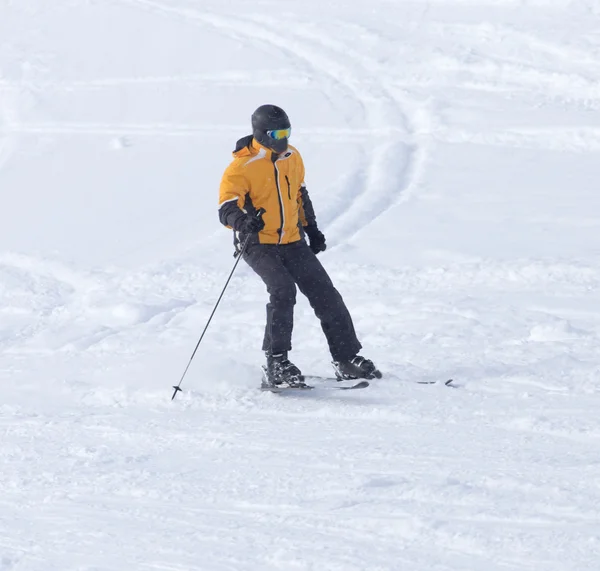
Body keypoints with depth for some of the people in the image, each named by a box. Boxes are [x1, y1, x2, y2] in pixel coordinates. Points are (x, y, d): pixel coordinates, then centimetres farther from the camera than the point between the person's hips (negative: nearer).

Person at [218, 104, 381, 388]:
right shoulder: (242, 168, -14)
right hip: (258, 244, -6)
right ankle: (276, 364, -22)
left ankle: (348, 359, 9)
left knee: (325, 294, 0)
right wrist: (243, 221, -43)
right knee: (283, 290, -28)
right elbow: (227, 207, -22)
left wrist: (311, 228, 23)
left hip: (292, 242, 6)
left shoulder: (292, 157, 6)